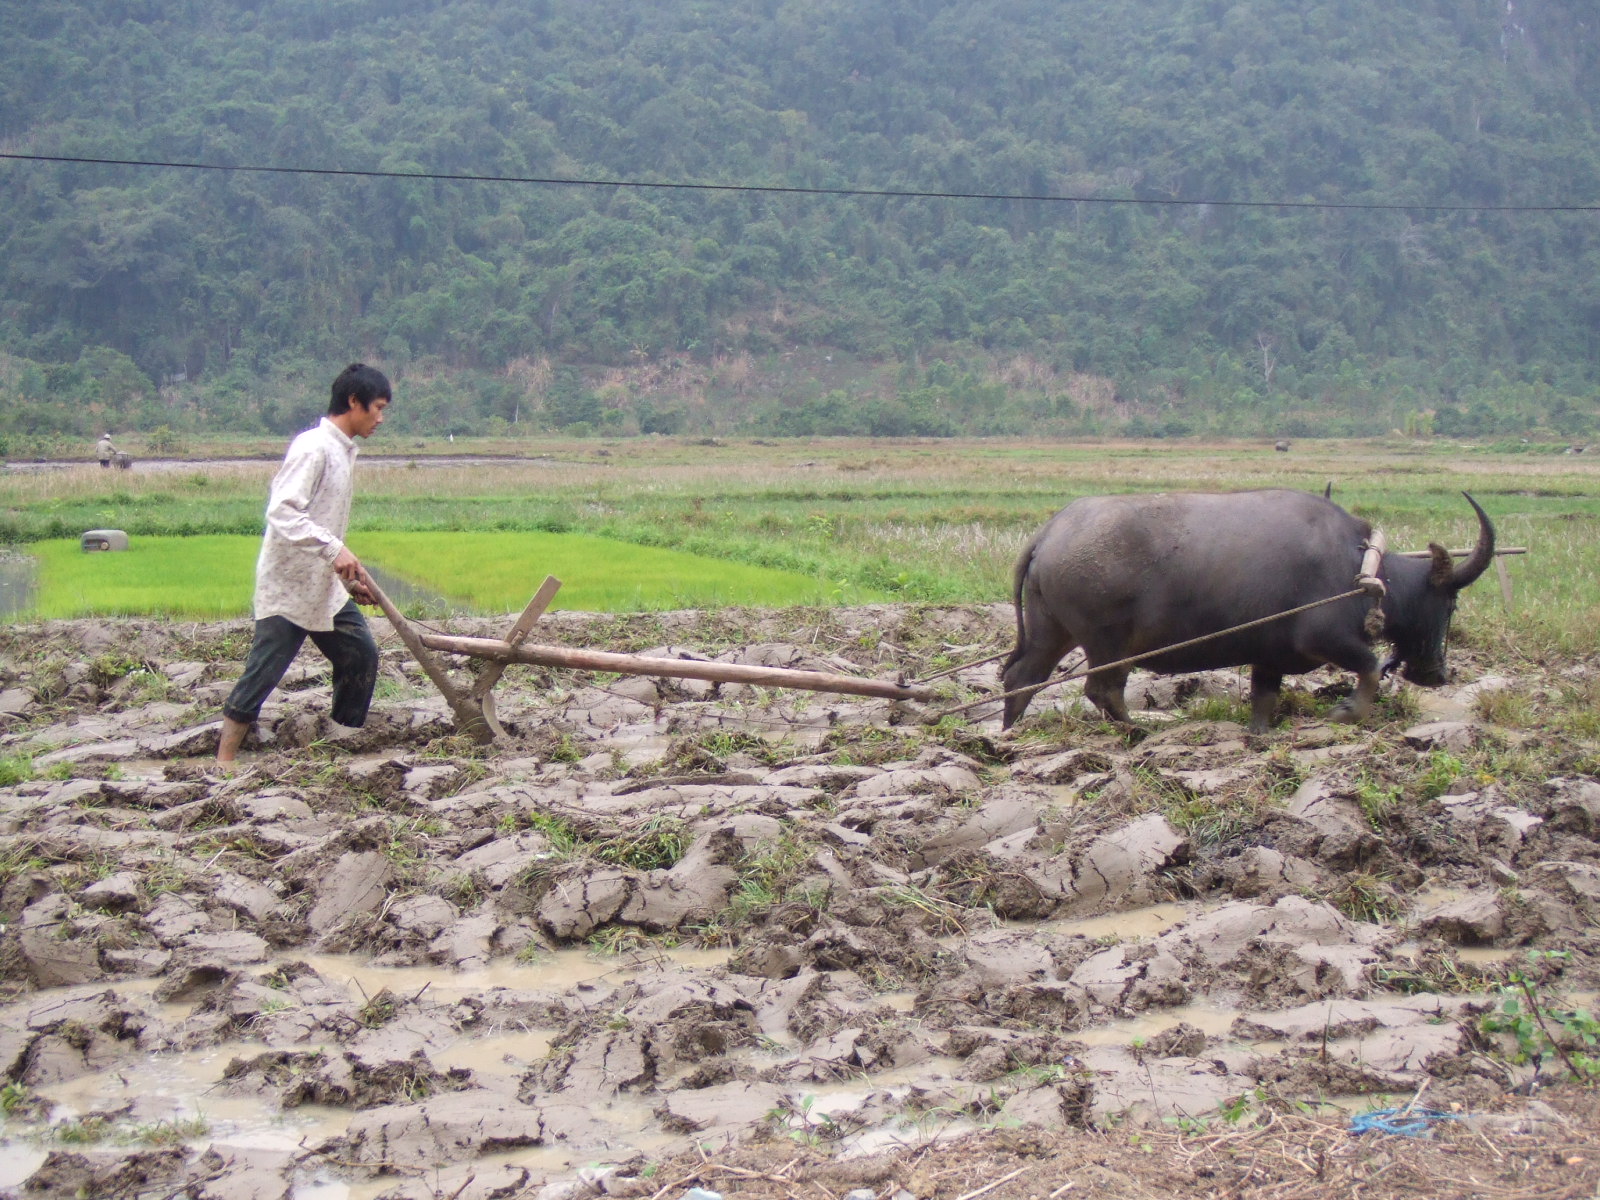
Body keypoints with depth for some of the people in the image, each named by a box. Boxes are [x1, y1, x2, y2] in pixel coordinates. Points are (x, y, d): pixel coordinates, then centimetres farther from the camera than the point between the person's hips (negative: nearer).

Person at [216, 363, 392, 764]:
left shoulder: (344, 450, 12)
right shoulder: (313, 447, -16)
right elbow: (282, 512, -26)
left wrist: (350, 576, 15)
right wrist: (334, 549, -33)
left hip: (325, 587, 9)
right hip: (287, 585, -9)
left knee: (361, 655, 8)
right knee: (263, 673, -7)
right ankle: (224, 761, -2)